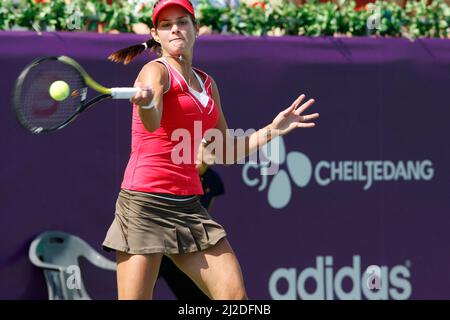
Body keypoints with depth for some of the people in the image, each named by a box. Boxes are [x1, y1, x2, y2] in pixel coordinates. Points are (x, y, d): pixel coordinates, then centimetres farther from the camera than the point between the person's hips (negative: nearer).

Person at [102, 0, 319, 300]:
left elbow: (224, 152, 22)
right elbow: (152, 123, -29)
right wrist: (146, 103, -52)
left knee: (235, 293, -4)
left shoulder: (207, 83, 15)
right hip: (145, 203, -6)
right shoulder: (156, 71, -6)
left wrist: (273, 130, 13)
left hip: (188, 206, 7)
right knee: (135, 297, -9)